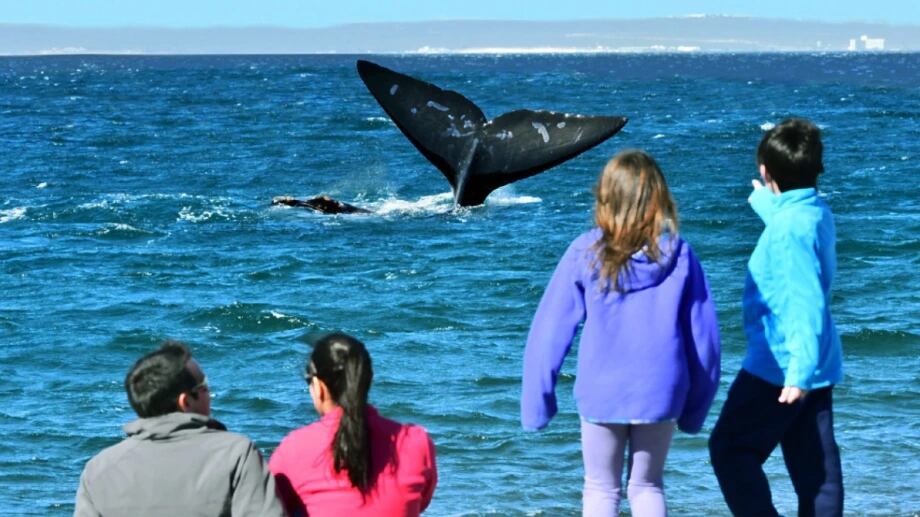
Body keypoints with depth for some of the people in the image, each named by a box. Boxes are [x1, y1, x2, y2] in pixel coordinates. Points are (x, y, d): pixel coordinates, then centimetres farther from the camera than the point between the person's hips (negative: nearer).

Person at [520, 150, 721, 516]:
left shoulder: (585, 254, -8)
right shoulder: (679, 256, -4)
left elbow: (550, 330, -6)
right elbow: (703, 336, 0)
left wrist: (535, 401, 1)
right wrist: (695, 406, 11)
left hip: (601, 393, -1)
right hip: (660, 394, 1)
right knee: (647, 487, 17)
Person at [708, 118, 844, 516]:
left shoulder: (790, 226, -20)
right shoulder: (818, 214, 8)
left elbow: (807, 302, -28)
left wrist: (799, 372, -32)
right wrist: (766, 202, 54)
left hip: (780, 368, -9)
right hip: (816, 370, 9)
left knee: (730, 448, 3)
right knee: (816, 466, 8)